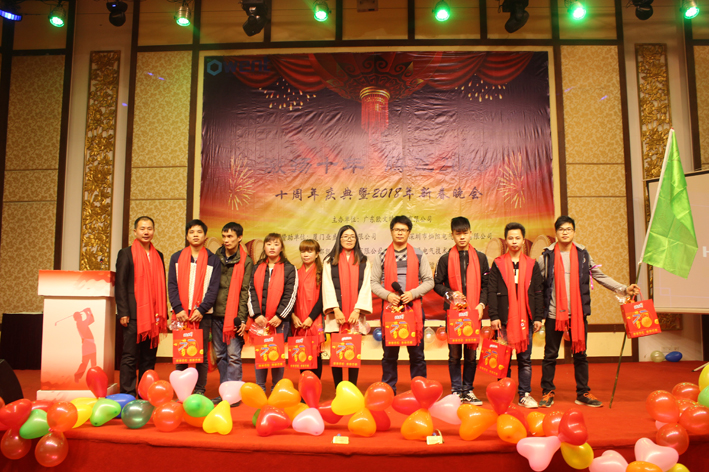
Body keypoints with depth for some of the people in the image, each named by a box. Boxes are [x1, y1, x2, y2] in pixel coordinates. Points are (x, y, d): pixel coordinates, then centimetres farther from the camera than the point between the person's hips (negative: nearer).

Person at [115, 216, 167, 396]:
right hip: (134, 314, -4)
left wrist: (163, 313, 10)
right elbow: (120, 284, -3)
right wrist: (123, 312, -9)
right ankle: (128, 395, 7)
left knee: (149, 356, 8)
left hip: (153, 315, 5)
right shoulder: (126, 253, 2)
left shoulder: (158, 255, 15)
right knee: (130, 356, -1)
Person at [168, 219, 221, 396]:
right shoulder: (176, 258, 12)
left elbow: (213, 288, 0)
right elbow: (172, 286, 5)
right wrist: (179, 309, -7)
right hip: (181, 314, 1)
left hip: (203, 314, -1)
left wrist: (201, 310, -11)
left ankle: (200, 391, 10)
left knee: (202, 355, 1)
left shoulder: (213, 260, 7)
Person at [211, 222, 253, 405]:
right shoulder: (216, 257, 12)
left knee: (233, 355, -3)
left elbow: (244, 291, -3)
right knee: (220, 355, 9)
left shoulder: (246, 261, 1)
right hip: (216, 314, 4)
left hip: (234, 315, -4)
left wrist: (242, 318, -8)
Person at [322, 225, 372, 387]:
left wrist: (357, 310, -8)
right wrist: (336, 310, -9)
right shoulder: (329, 261, 11)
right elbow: (328, 287, 2)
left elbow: (365, 286, 4)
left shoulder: (364, 262, 13)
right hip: (336, 315, 0)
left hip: (355, 315, 0)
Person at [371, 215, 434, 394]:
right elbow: (374, 282, 7)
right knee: (389, 354, 6)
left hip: (414, 308, 0)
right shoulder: (382, 256, 9)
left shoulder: (419, 255, 8)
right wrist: (388, 295, -10)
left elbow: (429, 281, 6)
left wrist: (413, 293, -9)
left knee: (417, 353, 4)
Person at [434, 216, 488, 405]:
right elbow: (437, 284, 7)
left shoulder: (480, 257, 9)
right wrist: (449, 294, -11)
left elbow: (485, 284, 10)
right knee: (454, 354, 3)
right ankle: (456, 391, 13)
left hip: (474, 312, 1)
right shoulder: (446, 259, 5)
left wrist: (481, 304, -4)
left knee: (471, 354, 6)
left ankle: (468, 390, 17)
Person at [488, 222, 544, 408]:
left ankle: (525, 395, 13)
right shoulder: (498, 264, 4)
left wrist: (538, 317, 3)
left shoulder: (532, 265, 9)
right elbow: (491, 292, 1)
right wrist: (493, 316, -6)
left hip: (525, 318, 1)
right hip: (504, 319, -1)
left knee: (525, 359, 4)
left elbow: (538, 293, 9)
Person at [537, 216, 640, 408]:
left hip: (578, 313, 2)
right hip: (554, 313, -2)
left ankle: (583, 393, 19)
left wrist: (623, 289, 5)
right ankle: (548, 392, 15)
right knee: (550, 355, 5)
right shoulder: (547, 256, 0)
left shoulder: (583, 255, 7)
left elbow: (600, 276, 13)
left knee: (580, 354, 9)